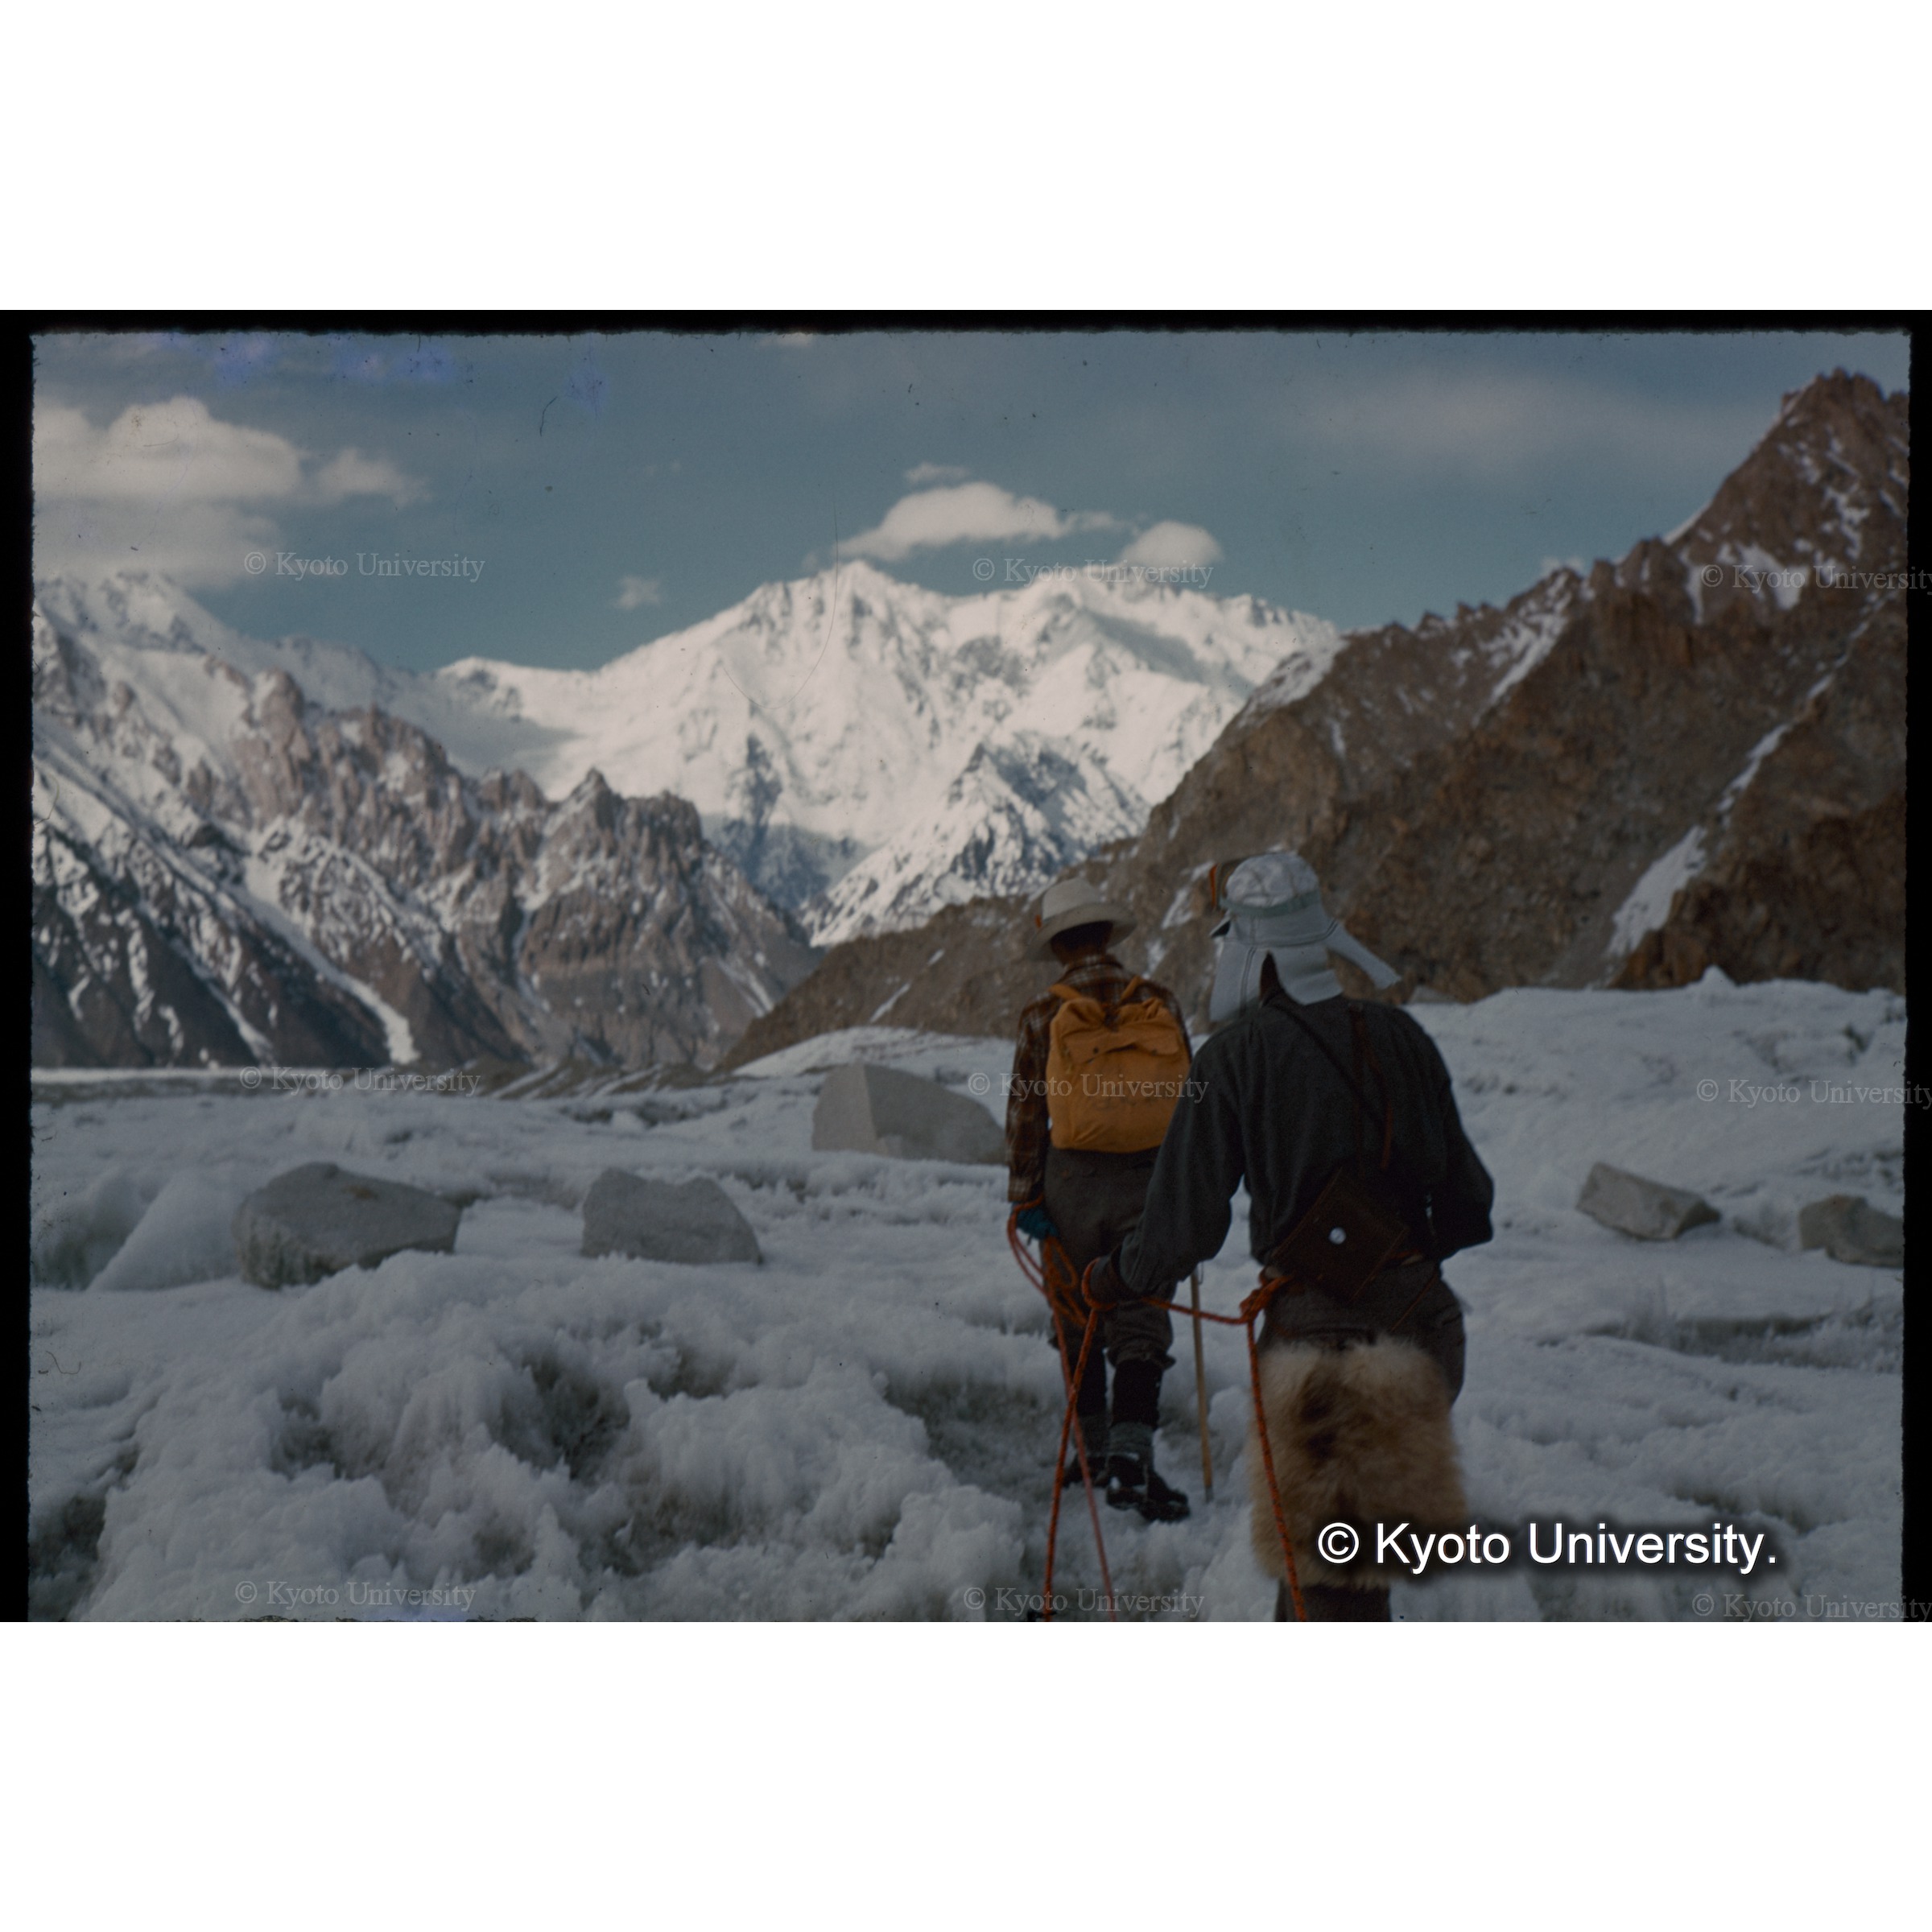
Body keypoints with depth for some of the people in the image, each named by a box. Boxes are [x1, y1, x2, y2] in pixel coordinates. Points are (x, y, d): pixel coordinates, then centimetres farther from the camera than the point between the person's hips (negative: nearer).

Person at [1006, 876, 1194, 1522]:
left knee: (1078, 1322, 15)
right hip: (1149, 1180, 1)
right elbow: (1186, 1098, 7)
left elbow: (1025, 1111, -3)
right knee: (1140, 1322, -1)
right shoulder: (1159, 1004, 1)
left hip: (1073, 1181, -1)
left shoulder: (1044, 1015, -5)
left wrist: (1024, 1197, 3)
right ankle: (1131, 1453, -17)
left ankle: (1095, 1448, 23)